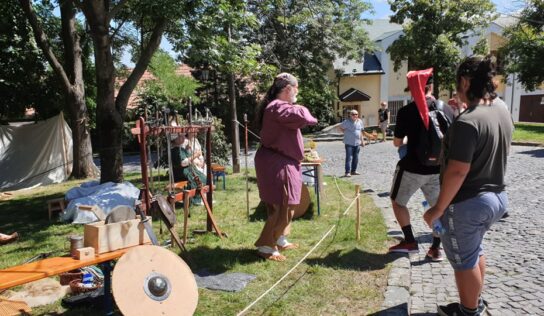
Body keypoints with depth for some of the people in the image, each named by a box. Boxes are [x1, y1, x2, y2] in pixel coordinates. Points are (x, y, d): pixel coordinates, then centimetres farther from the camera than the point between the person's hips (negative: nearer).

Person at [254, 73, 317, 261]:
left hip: (280, 162, 11)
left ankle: (279, 240, 33)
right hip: (276, 164, -11)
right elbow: (300, 115, -32)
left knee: (284, 206, 20)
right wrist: (308, 114, -10)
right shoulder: (277, 107, -21)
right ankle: (266, 246, 5)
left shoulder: (278, 106, 15)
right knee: (283, 207, -5)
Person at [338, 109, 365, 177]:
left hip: (357, 143, 6)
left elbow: (361, 131, 17)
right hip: (349, 143, -5)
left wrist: (362, 140, 16)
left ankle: (353, 171, 23)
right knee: (349, 157, -9)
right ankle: (348, 172, -7)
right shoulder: (347, 121, -7)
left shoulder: (360, 121, 9)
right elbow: (339, 127, 2)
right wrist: (345, 132, -3)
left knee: (356, 158, 11)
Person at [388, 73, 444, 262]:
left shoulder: (406, 111, -11)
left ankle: (410, 242, 17)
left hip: (412, 167, -4)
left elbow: (397, 143, -2)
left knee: (397, 201, 16)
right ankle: (436, 248, 17)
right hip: (437, 168, 4)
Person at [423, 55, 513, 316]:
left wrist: (438, 208, -19)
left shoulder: (467, 122, -26)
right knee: (475, 251, 27)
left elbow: (457, 172, -28)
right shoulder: (502, 108, 1)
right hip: (497, 196, 9)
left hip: (467, 203, -9)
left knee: (463, 260, 12)